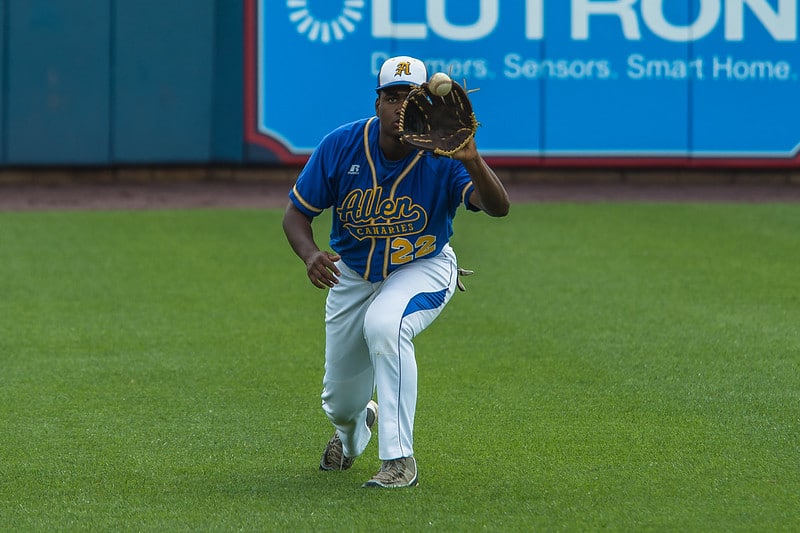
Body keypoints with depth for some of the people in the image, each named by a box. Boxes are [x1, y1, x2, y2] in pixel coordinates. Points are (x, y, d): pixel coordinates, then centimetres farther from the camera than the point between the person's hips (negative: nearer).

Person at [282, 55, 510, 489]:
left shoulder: (442, 155, -25)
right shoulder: (340, 146, -19)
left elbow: (498, 208, -40)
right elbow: (296, 213, -9)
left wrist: (472, 161, -60)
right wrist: (310, 255, -30)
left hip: (422, 269, -3)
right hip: (353, 274, 3)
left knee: (384, 324, -38)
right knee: (340, 402, 11)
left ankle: (399, 459, -28)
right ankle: (353, 430, 54)